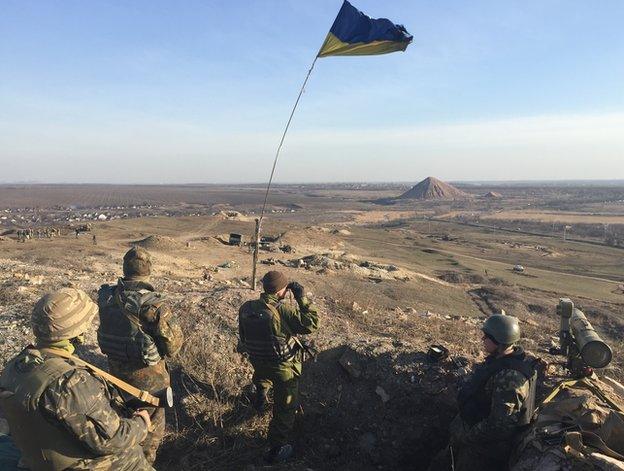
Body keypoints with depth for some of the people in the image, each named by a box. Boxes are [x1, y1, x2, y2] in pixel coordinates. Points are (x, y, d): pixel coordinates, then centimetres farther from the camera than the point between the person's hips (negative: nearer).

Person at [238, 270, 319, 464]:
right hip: (283, 367, -5)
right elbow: (311, 324, -27)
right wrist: (302, 297, -21)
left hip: (257, 361, 6)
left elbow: (243, 336, 4)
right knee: (285, 407, 12)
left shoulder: (246, 308, -10)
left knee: (262, 378, 41)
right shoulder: (283, 310, -30)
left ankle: (260, 401, 64)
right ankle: (277, 449, 21)